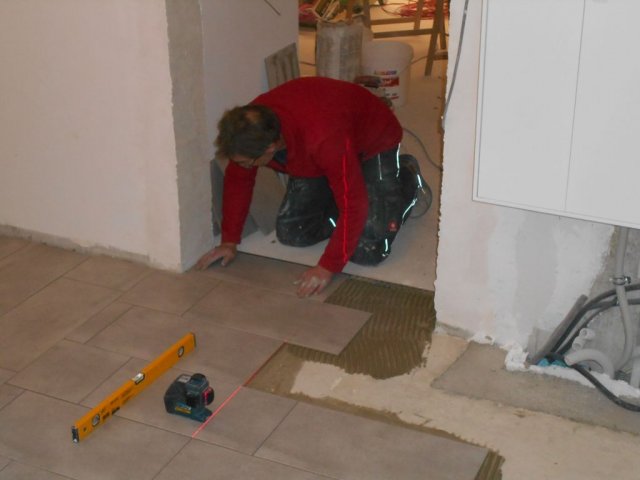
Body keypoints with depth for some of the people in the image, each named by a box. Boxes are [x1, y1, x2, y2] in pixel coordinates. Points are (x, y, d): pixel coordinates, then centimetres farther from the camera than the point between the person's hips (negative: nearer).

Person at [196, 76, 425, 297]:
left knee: (367, 251, -14)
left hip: (374, 143, -6)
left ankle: (405, 178, 10)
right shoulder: (250, 126, -25)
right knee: (290, 233, -3)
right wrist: (229, 241, -7)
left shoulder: (324, 138, -45)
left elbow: (353, 205, -39)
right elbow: (237, 178, -7)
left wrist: (328, 267, -34)